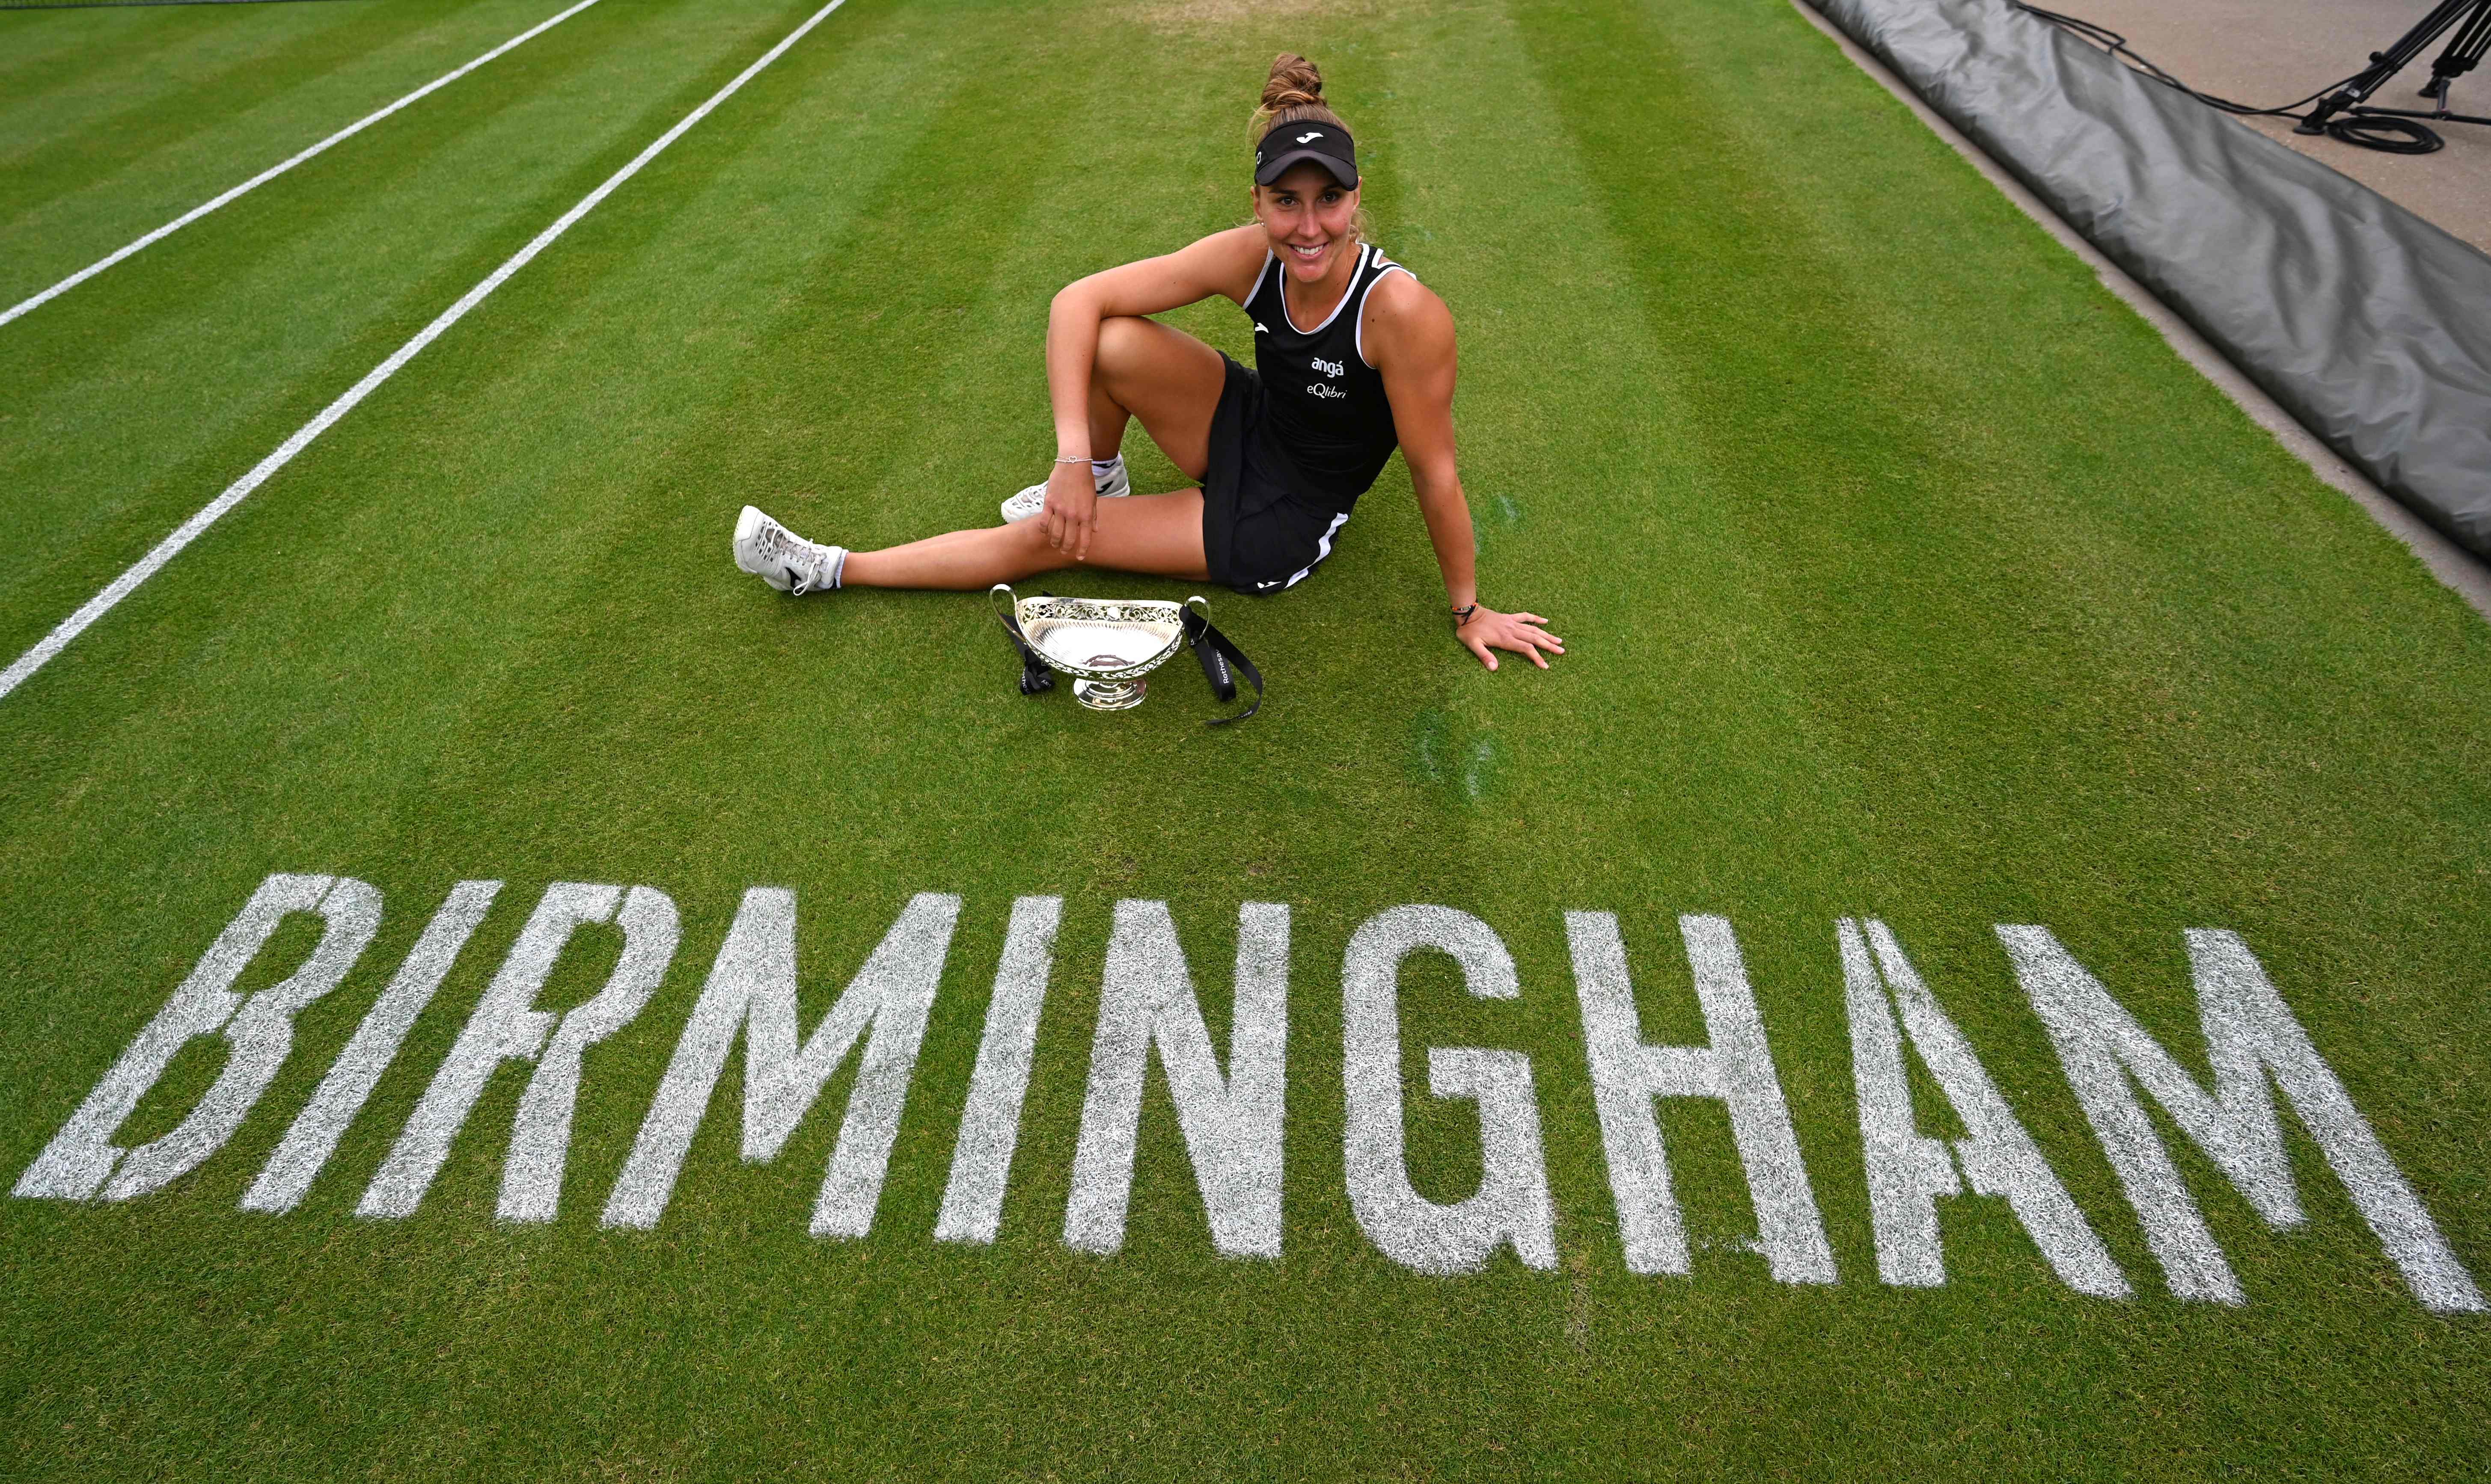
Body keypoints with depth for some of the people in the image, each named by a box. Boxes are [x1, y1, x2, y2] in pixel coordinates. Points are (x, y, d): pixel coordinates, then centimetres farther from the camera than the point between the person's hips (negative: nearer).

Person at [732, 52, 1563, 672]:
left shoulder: (1402, 311, -30)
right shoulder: (1249, 258, -17)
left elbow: (1434, 472, -22)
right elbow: (1079, 300, -18)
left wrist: (1469, 610, -12)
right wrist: (1075, 455, -30)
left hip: (1283, 521, -4)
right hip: (1247, 428, 4)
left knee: (1048, 537, -10)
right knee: (1109, 344, -23)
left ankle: (832, 570, 8)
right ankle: (1101, 481, 9)